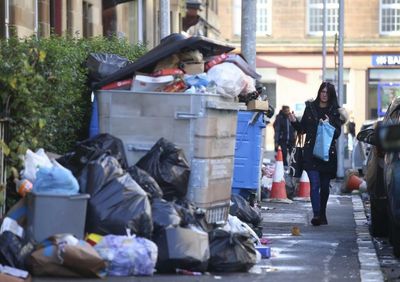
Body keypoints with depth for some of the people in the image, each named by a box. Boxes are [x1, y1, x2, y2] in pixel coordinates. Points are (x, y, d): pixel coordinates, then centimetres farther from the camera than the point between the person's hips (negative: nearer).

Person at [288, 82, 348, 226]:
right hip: (311, 152, -1)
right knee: (314, 183, -13)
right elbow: (302, 129, 12)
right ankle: (316, 214, -21)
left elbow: (337, 133, 0)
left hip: (327, 153, 1)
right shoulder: (310, 107, 9)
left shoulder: (335, 111, 6)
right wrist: (294, 121, -5)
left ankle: (322, 214, 23)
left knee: (324, 185, 9)